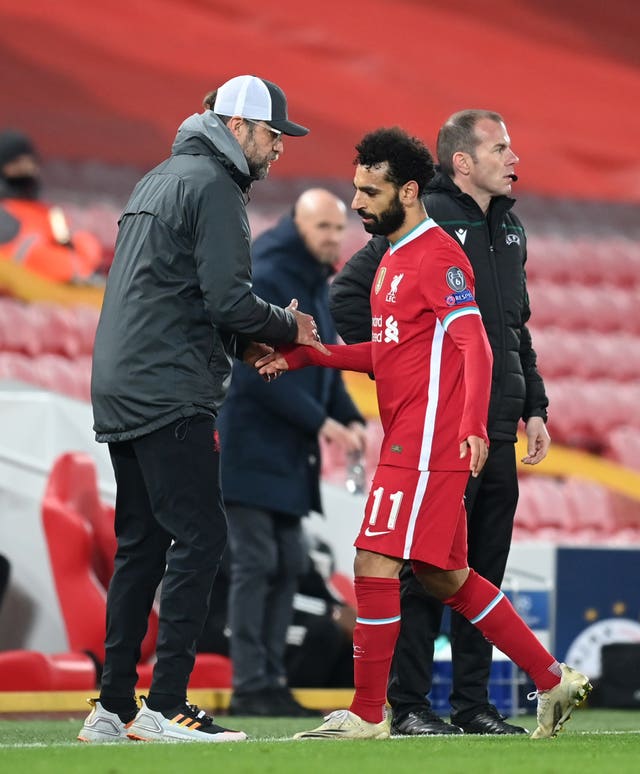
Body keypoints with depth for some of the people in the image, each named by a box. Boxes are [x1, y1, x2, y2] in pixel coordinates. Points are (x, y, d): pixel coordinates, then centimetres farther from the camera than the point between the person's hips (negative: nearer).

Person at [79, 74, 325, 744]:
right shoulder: (212, 186, -9)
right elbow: (228, 298, -17)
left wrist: (242, 343, 16)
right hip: (169, 393, -10)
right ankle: (165, 707, -13)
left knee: (141, 546, 12)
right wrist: (287, 328, 1)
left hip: (119, 388, 10)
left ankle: (112, 708, 12)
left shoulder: (160, 180, 22)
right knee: (199, 537, -9)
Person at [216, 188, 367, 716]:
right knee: (255, 563, -8)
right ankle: (250, 687, -6)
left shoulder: (318, 288, 13)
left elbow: (323, 368, 19)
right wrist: (322, 422, -20)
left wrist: (352, 419, 2)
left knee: (288, 566, 8)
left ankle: (271, 682, 12)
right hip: (252, 448, -9)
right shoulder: (264, 281, -14)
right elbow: (259, 373, -21)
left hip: (289, 455, 9)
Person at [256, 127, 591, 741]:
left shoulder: (437, 257, -12)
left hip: (427, 447, -10)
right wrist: (305, 355, 16)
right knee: (445, 577, 12)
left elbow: (475, 347, -19)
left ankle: (367, 715, -3)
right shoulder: (393, 260, 18)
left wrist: (472, 426, -32)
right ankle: (553, 680, 18)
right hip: (406, 441, 10)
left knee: (375, 564, -10)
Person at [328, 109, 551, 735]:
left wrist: (533, 408, 17)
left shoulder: (510, 230, 16)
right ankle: (408, 706, 1)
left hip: (497, 431, 7)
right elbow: (347, 295, -10)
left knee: (485, 569, 9)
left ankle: (473, 703, 15)